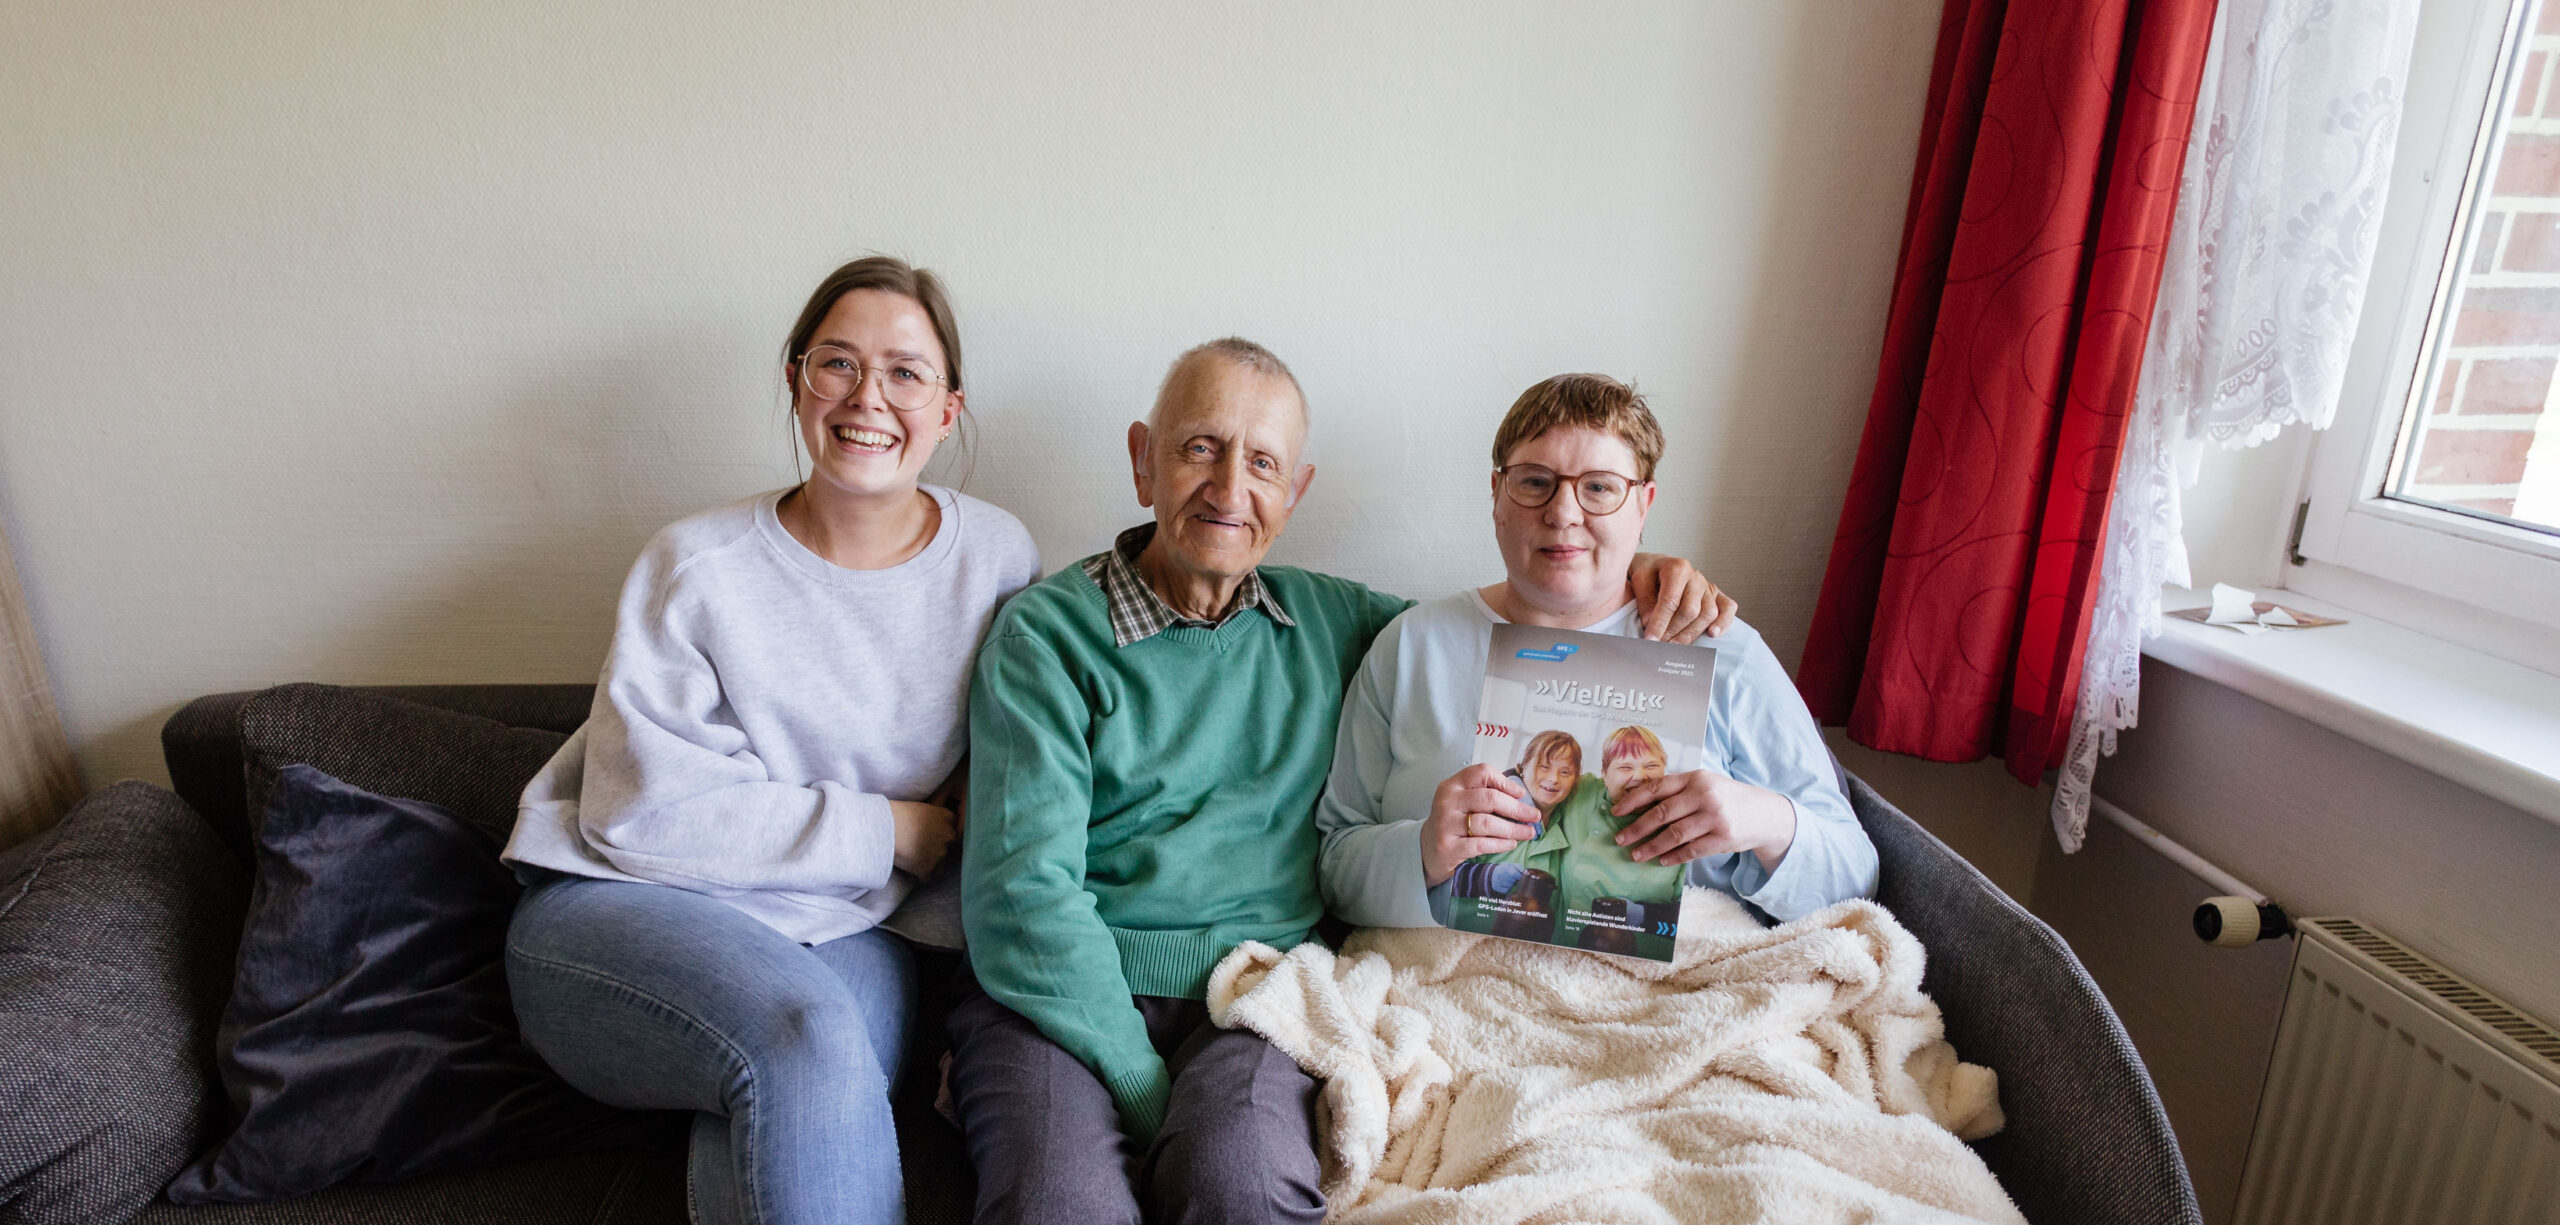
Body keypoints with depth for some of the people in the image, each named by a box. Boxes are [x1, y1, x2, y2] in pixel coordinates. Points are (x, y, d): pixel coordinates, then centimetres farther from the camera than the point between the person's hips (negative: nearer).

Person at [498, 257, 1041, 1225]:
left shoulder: (998, 557, 1)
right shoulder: (698, 568, -8)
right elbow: (646, 813, -13)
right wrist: (886, 832, -12)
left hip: (846, 929, 2)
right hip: (618, 904, -1)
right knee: (806, 1034, -33)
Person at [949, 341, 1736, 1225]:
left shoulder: (1331, 621, 14)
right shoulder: (1046, 634, 1)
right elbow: (1024, 886, -7)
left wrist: (1635, 586, 8)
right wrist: (1146, 1084, -17)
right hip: (1065, 994, -1)